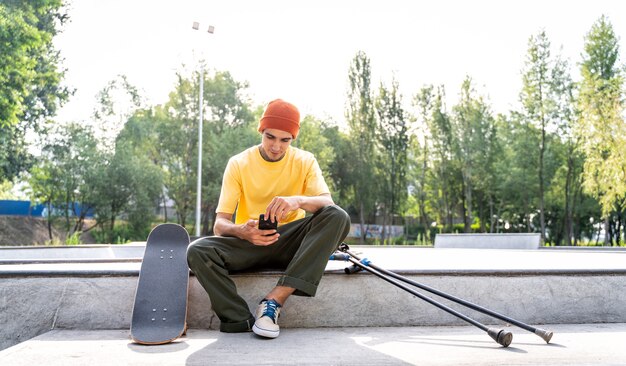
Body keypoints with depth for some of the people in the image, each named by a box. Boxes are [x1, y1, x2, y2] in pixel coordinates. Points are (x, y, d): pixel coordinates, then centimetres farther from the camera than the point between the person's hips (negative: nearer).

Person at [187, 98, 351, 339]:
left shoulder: (305, 161, 0)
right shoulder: (239, 164, -3)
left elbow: (327, 202, -16)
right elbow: (220, 224, -9)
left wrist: (298, 200, -39)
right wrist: (242, 231, -34)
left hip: (290, 243, 1)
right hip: (249, 242, 0)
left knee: (338, 217, -28)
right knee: (197, 251, -28)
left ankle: (275, 299, -32)